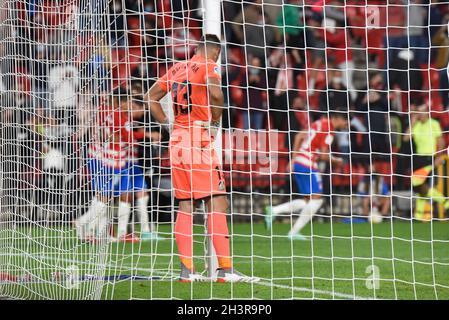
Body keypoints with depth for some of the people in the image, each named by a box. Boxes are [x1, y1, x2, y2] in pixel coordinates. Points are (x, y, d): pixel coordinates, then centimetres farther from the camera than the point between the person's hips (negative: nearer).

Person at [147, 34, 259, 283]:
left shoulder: (176, 69, 17)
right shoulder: (208, 66, -4)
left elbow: (151, 96, 21)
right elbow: (215, 93, -23)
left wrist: (167, 124, 17)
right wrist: (215, 120, -7)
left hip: (176, 141, 7)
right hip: (199, 139, -7)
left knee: (185, 207, 8)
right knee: (217, 204, -7)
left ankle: (186, 270, 6)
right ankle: (225, 269, -11)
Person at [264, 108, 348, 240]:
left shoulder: (320, 123, 14)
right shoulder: (328, 130, -12)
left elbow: (299, 136, 17)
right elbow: (324, 156, -14)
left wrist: (293, 159, 18)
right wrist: (336, 160, 5)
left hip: (298, 163, 9)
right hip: (308, 166, -9)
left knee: (308, 201, 11)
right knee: (316, 199, -5)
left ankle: (274, 210, 3)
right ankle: (294, 232, -6)